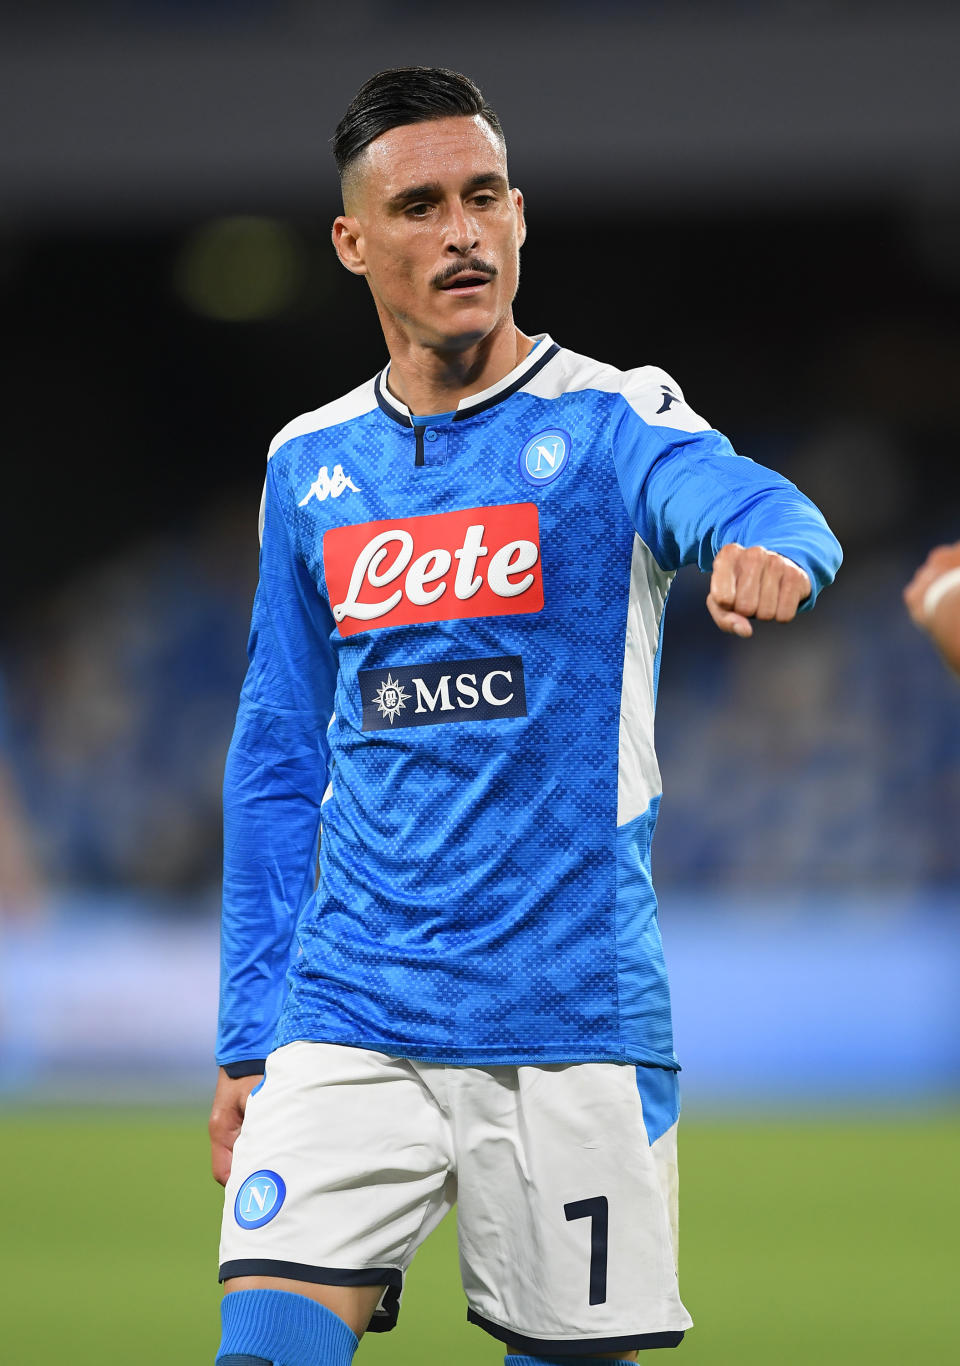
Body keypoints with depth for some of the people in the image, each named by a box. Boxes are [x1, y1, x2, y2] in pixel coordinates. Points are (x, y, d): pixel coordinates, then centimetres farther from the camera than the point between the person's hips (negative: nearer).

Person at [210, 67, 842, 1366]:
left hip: (574, 1011, -2)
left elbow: (740, 498, -25)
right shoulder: (311, 466, 10)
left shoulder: (608, 422, -2)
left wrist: (763, 545, -51)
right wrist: (247, 1036, 12)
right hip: (350, 1011, 2)